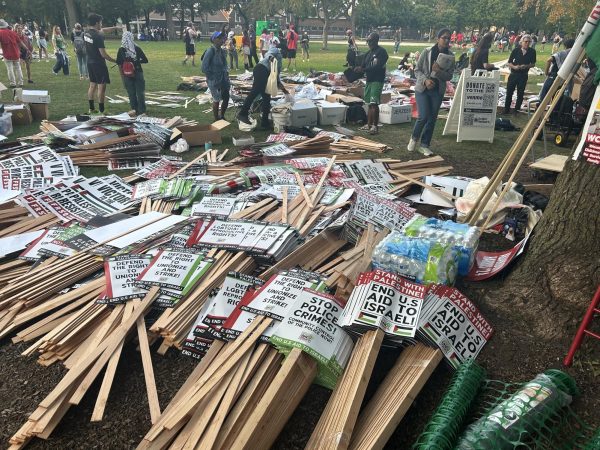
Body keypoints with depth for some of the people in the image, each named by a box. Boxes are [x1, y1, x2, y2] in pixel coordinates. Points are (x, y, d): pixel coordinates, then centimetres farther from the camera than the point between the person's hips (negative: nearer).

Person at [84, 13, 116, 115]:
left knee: (92, 85, 15)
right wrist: (115, 61, -11)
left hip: (90, 62, 9)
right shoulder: (98, 37, -20)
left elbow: (99, 31, 26)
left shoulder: (86, 33, 7)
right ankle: (101, 111, -4)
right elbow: (103, 54, -22)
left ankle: (91, 109, 21)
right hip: (99, 64, -9)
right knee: (101, 87, -4)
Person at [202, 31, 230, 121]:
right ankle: (216, 120, 17)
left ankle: (222, 116, 30)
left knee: (226, 98, 11)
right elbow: (204, 67, -17)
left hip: (224, 79, 7)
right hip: (214, 80, -7)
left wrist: (226, 74, 8)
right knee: (216, 100, 2)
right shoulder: (210, 51, -15)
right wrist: (212, 78, -13)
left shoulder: (222, 51, 6)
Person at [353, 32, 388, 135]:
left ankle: (374, 126, -12)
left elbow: (378, 67, -19)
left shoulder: (381, 52, -8)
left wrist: (363, 69, -23)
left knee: (374, 103, -13)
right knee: (370, 104, 10)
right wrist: (359, 69, -8)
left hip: (377, 80, -8)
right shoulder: (369, 53, 17)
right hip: (369, 80, 8)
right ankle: (369, 125, 16)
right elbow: (364, 65, 15)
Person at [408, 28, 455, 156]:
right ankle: (414, 138, 18)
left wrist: (439, 71, -22)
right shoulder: (427, 52, -8)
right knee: (423, 116, -11)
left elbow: (449, 76, -3)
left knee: (432, 118, 5)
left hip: (438, 91, 3)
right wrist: (425, 80, -21)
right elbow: (417, 70, -4)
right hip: (422, 89, -3)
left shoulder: (450, 56, -2)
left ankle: (424, 145, 17)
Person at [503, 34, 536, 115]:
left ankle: (517, 109, 16)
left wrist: (526, 66, -16)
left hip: (523, 75, 0)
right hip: (514, 74, 0)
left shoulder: (532, 52, -2)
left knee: (520, 93, 4)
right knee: (509, 92, 4)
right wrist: (514, 66, -20)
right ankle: (506, 109, 16)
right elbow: (509, 62, 0)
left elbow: (533, 63, 5)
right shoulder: (516, 50, -4)